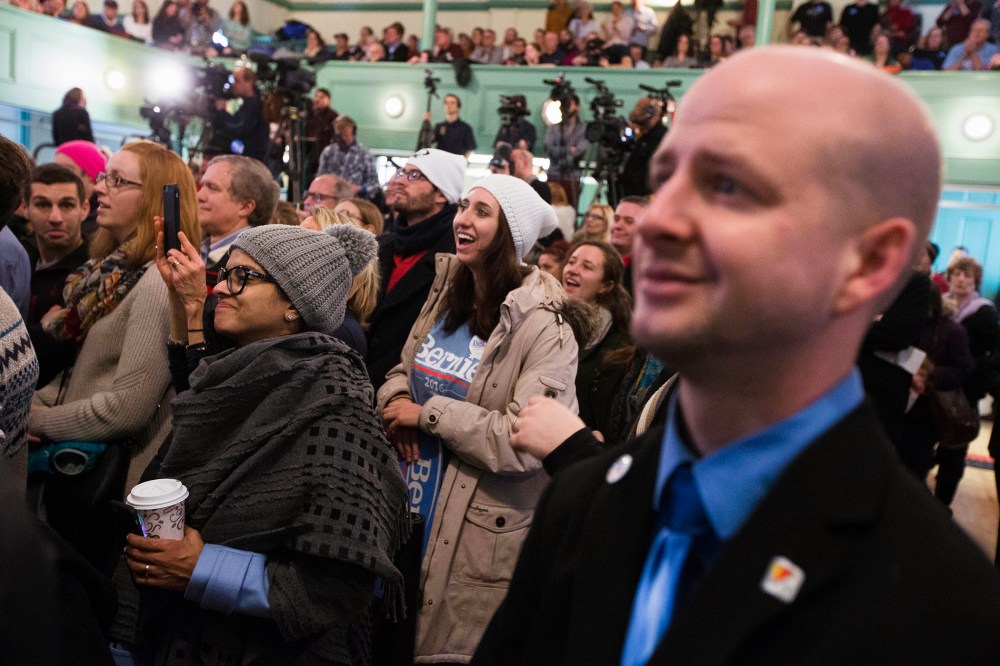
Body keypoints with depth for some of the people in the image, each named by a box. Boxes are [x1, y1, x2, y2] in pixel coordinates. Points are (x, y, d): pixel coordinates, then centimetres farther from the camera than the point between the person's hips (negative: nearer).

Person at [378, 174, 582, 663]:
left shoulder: (543, 327, -17)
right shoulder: (445, 293, 4)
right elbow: (402, 370, 14)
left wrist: (428, 414, -18)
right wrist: (397, 401, -10)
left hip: (479, 537, -6)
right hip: (409, 512, 6)